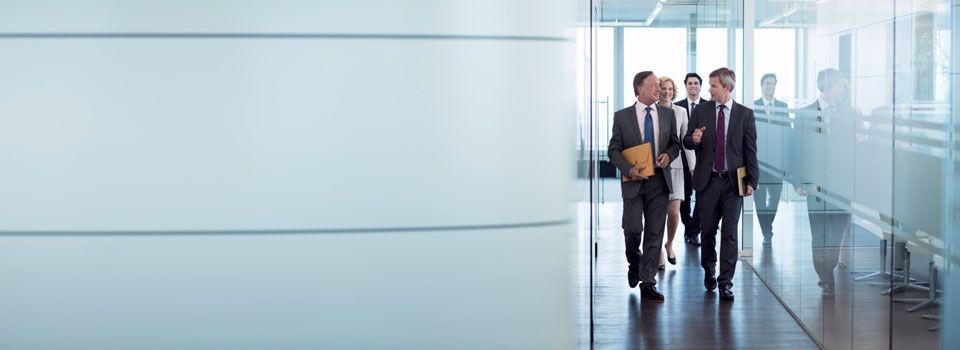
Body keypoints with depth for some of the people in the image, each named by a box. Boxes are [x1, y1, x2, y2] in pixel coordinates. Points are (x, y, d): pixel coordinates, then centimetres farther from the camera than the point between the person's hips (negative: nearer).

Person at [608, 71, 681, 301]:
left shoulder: (668, 114, 9)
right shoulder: (622, 116, 1)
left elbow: (675, 143, 16)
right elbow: (614, 149, 0)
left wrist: (669, 155, -6)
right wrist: (629, 170, -15)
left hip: (659, 180, 2)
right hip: (633, 181, -2)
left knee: (654, 233, 2)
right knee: (633, 228, -5)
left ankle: (647, 282, 9)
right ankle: (634, 264, 27)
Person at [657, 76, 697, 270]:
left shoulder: (680, 112, 4)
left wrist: (693, 166, 0)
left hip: (674, 166, 1)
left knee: (674, 212, -5)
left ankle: (670, 244, 23)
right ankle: (659, 251, 17)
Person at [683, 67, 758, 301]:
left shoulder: (745, 114, 1)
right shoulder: (701, 111, 5)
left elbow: (750, 150, 2)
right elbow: (686, 142, 7)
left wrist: (752, 181, -3)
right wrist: (693, 139, -17)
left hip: (733, 181, -1)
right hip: (707, 181, 2)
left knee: (730, 233, -2)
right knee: (708, 230, 9)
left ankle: (725, 282, 2)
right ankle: (709, 270, 32)